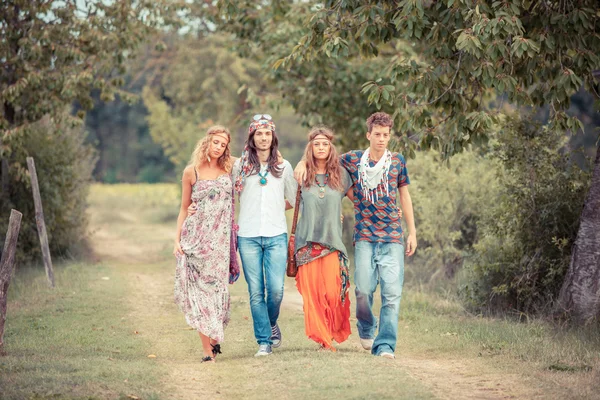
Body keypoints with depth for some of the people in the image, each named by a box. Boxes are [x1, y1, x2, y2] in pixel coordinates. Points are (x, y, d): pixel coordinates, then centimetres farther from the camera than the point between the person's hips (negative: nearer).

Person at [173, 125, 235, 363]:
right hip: (196, 236, -1)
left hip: (221, 238, 1)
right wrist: (177, 240, 4)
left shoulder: (229, 168, 7)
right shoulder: (191, 172, 5)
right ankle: (207, 349, -4)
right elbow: (184, 208, 9)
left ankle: (215, 338, 18)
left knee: (216, 288, -2)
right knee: (199, 289, -6)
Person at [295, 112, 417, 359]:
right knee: (364, 289, -6)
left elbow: (404, 196, 15)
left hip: (393, 237, 0)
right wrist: (303, 163, -2)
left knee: (392, 292, -11)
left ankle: (385, 346, -11)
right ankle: (366, 330, 24)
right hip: (364, 236, 0)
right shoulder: (353, 160, 4)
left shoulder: (397, 161, 7)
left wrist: (412, 232, 13)